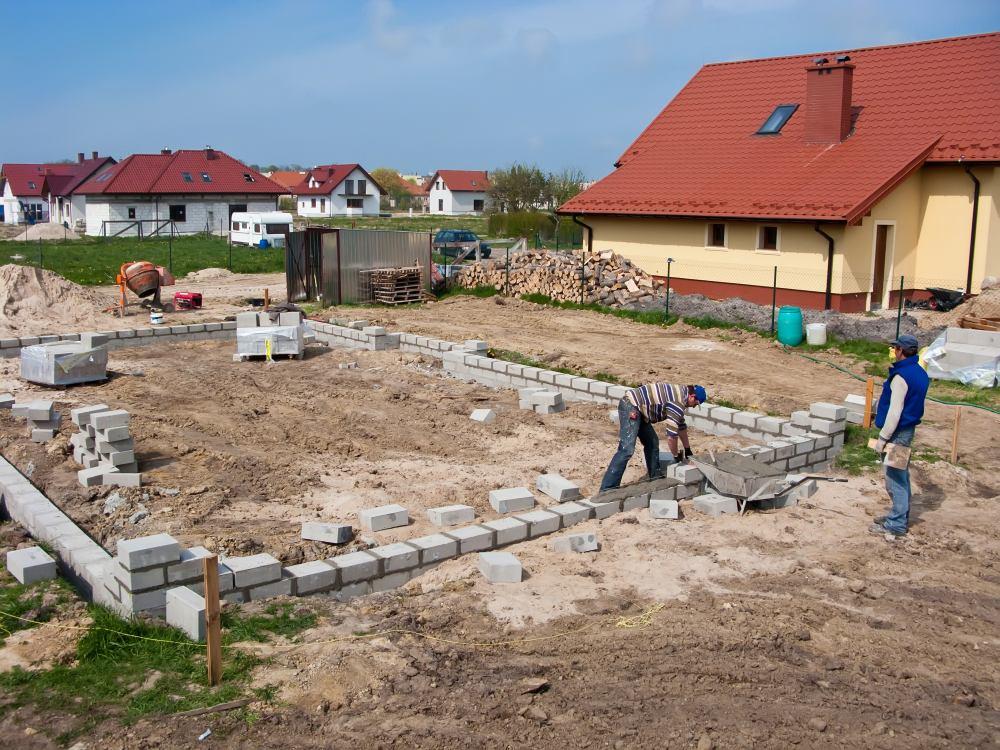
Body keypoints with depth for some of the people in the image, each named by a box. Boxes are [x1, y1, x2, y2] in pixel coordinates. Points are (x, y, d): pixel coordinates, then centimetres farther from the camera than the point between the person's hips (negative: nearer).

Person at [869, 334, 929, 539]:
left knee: (894, 478, -3)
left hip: (898, 432, -10)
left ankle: (897, 524, 2)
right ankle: (900, 515, 29)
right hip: (908, 429, 10)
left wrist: (883, 437, -19)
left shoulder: (901, 377, -21)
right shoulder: (920, 373, 9)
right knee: (901, 476, 19)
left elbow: (895, 411, -23)